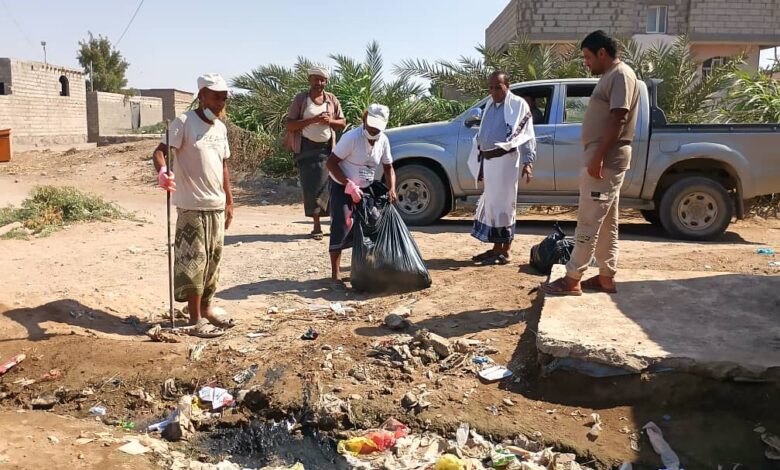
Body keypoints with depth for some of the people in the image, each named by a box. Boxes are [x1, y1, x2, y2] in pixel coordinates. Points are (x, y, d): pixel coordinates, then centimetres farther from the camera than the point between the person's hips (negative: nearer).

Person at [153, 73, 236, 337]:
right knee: (193, 260, -3)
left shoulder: (220, 128, 12)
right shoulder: (184, 123, -10)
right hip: (192, 206, -7)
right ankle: (195, 320, 4)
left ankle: (206, 309, 26)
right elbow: (161, 150, -19)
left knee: (213, 259, 13)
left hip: (216, 206, 7)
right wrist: (162, 172, -41)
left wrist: (229, 200, 16)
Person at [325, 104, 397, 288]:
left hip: (365, 189, 6)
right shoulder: (351, 137, -23)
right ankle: (335, 275, -6)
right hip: (342, 188, -6)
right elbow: (331, 163, -23)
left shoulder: (383, 141, -5)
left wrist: (391, 189, -11)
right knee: (341, 230, -12)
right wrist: (350, 186, -28)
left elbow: (388, 167, 6)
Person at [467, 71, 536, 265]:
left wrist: (528, 162, -15)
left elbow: (527, 136, -7)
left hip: (505, 160, -7)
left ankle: (504, 251, 4)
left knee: (503, 204, -3)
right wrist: (480, 163, 19)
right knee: (491, 204, 10)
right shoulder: (489, 104, 16)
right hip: (488, 160, 7)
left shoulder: (518, 104, -4)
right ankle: (496, 248, 19)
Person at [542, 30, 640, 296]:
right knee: (605, 222, 11)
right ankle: (606, 277, 18)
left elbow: (618, 120, -21)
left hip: (606, 160, -10)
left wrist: (598, 157, -24)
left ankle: (572, 280, -3)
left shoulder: (621, 75, -12)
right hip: (601, 159, 10)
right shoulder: (609, 76, 19)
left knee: (588, 221, -8)